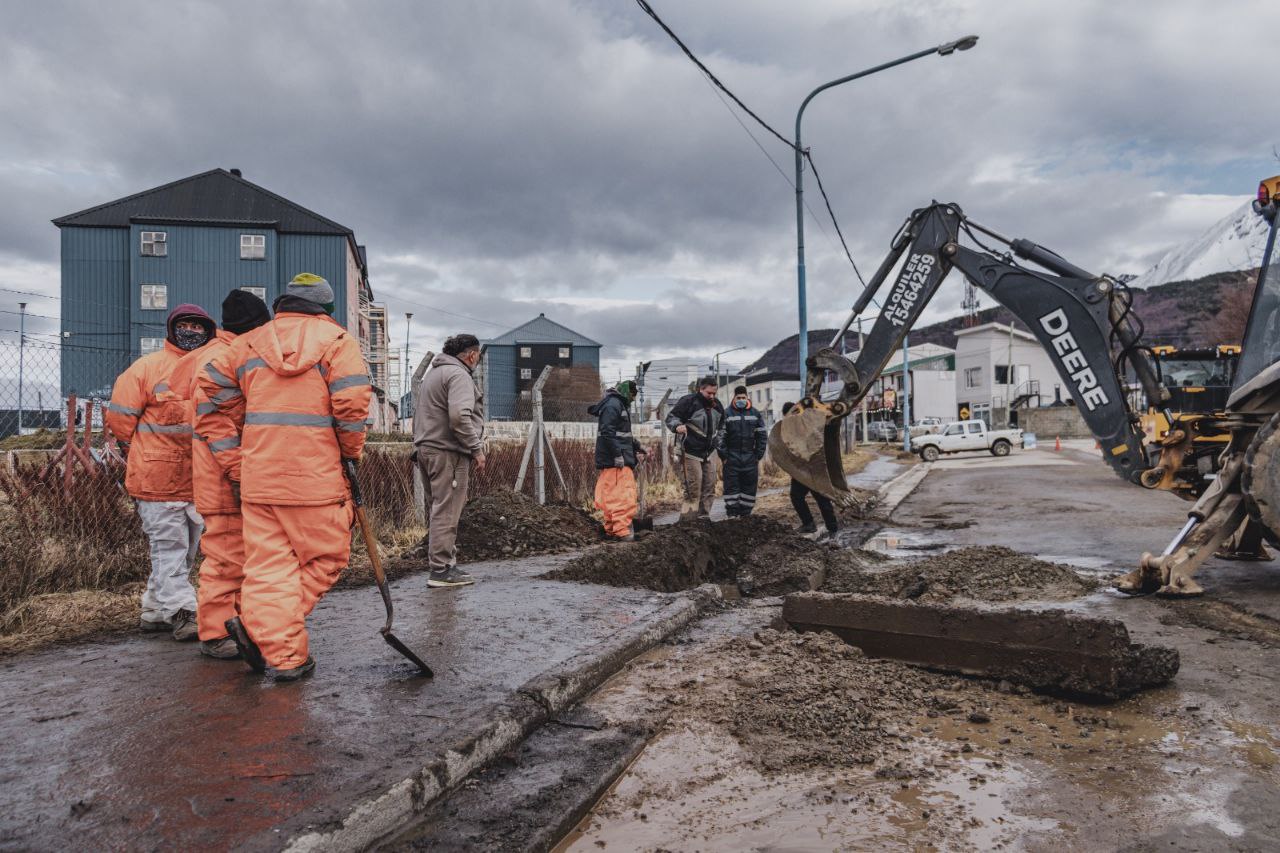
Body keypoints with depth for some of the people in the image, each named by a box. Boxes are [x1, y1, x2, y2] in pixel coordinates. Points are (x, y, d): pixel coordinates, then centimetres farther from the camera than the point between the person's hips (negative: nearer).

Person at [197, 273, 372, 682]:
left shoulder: (251, 342, 15)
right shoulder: (337, 340, 1)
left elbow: (210, 395, 11)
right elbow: (352, 406, -11)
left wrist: (234, 465, 13)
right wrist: (351, 453, 6)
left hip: (257, 476, 5)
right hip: (315, 477, -4)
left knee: (268, 563, 8)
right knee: (326, 559, 8)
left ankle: (282, 655, 4)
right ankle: (258, 625, -1)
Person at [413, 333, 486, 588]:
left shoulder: (433, 373, 22)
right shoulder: (458, 374, -11)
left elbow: (419, 413, 24)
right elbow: (460, 416, -23)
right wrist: (476, 449, -17)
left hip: (426, 449, 10)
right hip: (447, 452, -10)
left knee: (436, 509, 15)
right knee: (446, 511, -7)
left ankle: (443, 559, 23)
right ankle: (441, 569, -6)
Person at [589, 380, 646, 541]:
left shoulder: (620, 405, 22)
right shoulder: (613, 404, -12)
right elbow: (607, 432, -20)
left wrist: (637, 448, 25)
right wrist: (617, 455, -23)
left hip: (618, 460, 11)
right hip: (615, 461, -11)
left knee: (611, 497, 13)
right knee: (624, 497, -12)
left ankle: (611, 530, 18)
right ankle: (622, 532, -12)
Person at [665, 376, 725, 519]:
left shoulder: (717, 405, 11)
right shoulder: (688, 401, -10)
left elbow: (721, 427, 26)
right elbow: (670, 417, -9)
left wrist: (717, 443, 16)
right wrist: (677, 426, -29)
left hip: (709, 453, 7)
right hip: (691, 453, -7)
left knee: (709, 488, 8)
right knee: (693, 490, -11)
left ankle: (704, 516, 17)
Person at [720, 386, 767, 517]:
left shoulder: (756, 415, 8)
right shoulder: (726, 415, 0)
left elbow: (762, 436, 8)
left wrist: (758, 456, 2)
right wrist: (724, 456, -8)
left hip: (750, 459, 2)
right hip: (731, 459, -2)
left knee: (749, 487, 5)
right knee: (731, 487, -3)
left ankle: (745, 514, 13)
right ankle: (732, 514, 3)